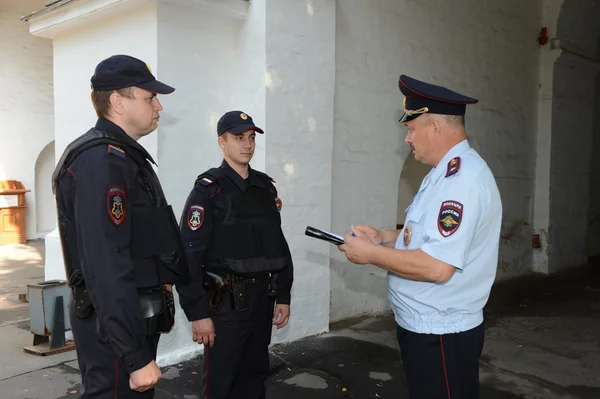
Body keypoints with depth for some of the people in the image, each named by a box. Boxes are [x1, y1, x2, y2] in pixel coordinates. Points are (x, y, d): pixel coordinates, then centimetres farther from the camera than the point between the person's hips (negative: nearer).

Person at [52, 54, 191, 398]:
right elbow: (106, 268, -27)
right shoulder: (103, 161, -21)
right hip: (116, 324, -10)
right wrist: (136, 357, -26)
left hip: (133, 315, 10)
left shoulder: (123, 156, 13)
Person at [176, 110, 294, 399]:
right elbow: (190, 255, -15)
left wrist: (283, 296, 9)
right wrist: (197, 312, -17)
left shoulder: (266, 187, 9)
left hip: (263, 299, 6)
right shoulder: (208, 190, -10)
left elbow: (279, 244, 12)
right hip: (225, 302, -5)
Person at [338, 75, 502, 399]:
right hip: (423, 325, 10)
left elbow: (437, 266, -30)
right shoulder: (447, 172, 11)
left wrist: (371, 254, -19)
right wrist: (382, 237, 7)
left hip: (441, 335, -10)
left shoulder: (462, 178, -23)